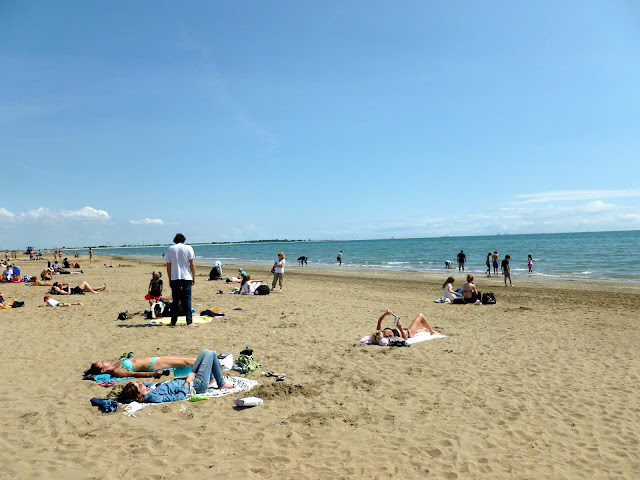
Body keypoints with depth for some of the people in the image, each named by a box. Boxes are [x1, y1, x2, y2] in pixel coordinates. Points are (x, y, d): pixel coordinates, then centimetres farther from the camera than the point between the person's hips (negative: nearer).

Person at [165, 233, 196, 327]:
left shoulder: (170, 249, 5)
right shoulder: (188, 248, 0)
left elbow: (168, 266, 6)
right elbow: (192, 264, -3)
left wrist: (169, 279, 14)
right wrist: (194, 277, 4)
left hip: (174, 278, 2)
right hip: (186, 277, -2)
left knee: (175, 300, 10)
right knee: (187, 300, 0)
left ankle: (173, 321, 15)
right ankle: (189, 322, -4)